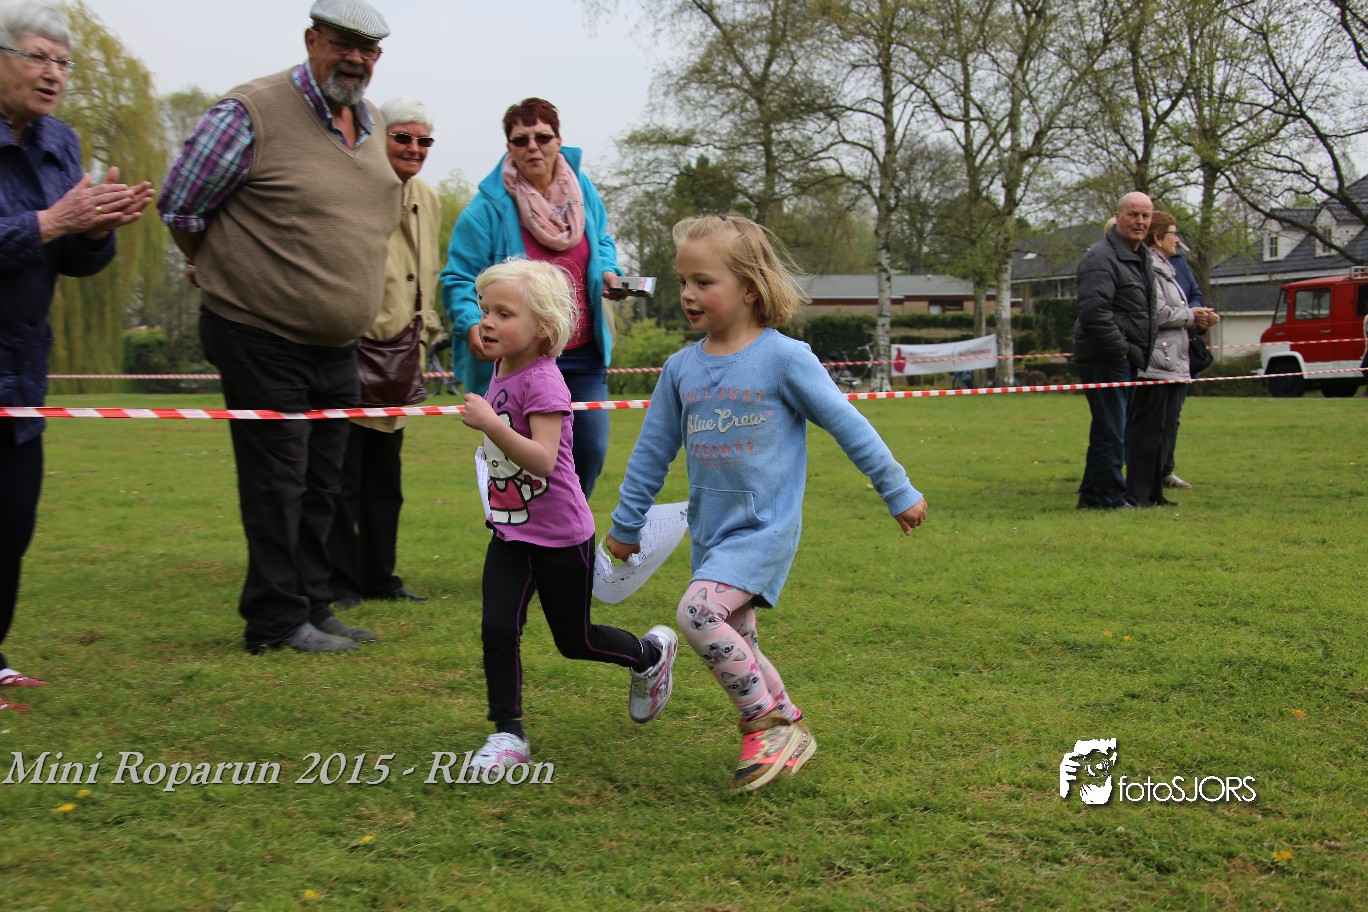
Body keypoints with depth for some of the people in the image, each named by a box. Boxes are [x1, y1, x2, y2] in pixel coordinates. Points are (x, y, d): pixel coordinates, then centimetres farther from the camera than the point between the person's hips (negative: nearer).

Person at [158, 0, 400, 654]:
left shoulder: (367, 122, 9)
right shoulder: (251, 113, -15)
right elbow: (179, 208, -9)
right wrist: (228, 273, 3)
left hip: (336, 348, 8)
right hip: (262, 344, -7)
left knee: (320, 486, 14)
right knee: (277, 484, -1)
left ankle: (314, 607, 24)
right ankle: (278, 621, 8)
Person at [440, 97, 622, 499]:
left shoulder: (582, 190, 5)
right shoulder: (488, 207, -11)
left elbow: (601, 240, 24)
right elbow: (459, 279, -9)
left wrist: (607, 270, 3)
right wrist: (472, 323, -26)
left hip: (583, 355, 5)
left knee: (590, 450, 7)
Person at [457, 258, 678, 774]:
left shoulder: (542, 382, -23)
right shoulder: (501, 371, 4)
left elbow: (543, 460, -33)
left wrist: (489, 423, -37)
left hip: (559, 536, -7)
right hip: (510, 531, 7)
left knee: (574, 641, 9)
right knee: (497, 630, -4)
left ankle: (652, 653, 36)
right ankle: (507, 735, 6)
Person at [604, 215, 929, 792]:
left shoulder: (784, 358, -11)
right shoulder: (681, 368, 4)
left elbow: (848, 426, -4)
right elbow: (653, 450, 13)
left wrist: (899, 493, 1)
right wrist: (626, 524, 17)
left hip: (765, 527, -6)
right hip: (710, 530, 7)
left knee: (697, 612, -24)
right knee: (734, 646, 12)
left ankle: (768, 725, -8)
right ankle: (787, 732, 32)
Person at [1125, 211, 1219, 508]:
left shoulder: (1166, 269, 21)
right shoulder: (1149, 269, -13)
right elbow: (1157, 313, -21)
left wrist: (1201, 318, 5)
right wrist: (1191, 316, -6)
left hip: (1172, 365, 11)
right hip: (1154, 363, -11)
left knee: (1165, 431, 13)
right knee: (1147, 430, -8)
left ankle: (1153, 492, 18)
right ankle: (1137, 493, -4)